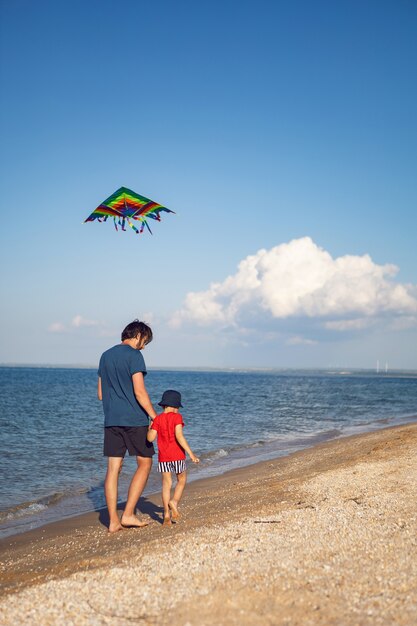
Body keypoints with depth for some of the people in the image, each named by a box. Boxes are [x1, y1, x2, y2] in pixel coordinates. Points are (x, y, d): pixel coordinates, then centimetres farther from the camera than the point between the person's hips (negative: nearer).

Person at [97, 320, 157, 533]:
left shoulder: (105, 356, 14)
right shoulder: (134, 355, -9)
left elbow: (100, 394, 17)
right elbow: (139, 391, -17)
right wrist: (155, 417, -12)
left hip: (111, 420, 7)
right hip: (134, 419, -6)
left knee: (113, 468, 5)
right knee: (144, 464, 7)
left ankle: (113, 521, 6)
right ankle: (128, 514, 3)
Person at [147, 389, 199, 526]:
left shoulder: (157, 419, 3)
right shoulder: (177, 417, -6)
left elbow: (150, 438, -4)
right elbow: (179, 436, -18)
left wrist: (149, 427, 17)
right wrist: (191, 453, -18)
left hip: (163, 457, 3)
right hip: (177, 455, -3)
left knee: (166, 484, 6)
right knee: (181, 480, 16)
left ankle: (167, 514, 0)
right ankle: (174, 501, -7)